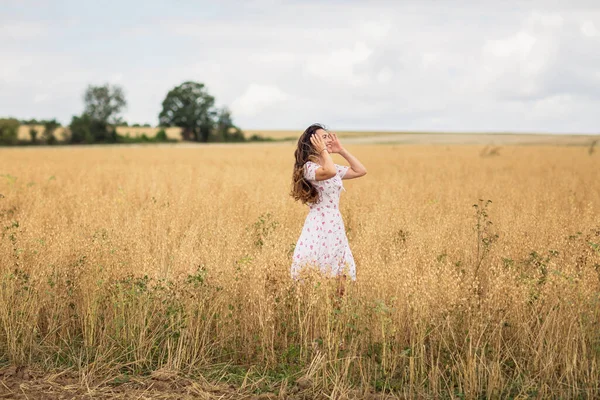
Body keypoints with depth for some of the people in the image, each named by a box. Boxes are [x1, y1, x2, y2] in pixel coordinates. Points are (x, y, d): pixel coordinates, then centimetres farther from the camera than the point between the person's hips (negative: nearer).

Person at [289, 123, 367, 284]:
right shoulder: (309, 167, -11)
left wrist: (341, 150, 14)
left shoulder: (334, 168, 15)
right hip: (319, 227, -8)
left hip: (336, 228, 8)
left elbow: (361, 170, 20)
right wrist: (323, 151, -15)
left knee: (340, 277, 8)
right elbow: (330, 172, -31)